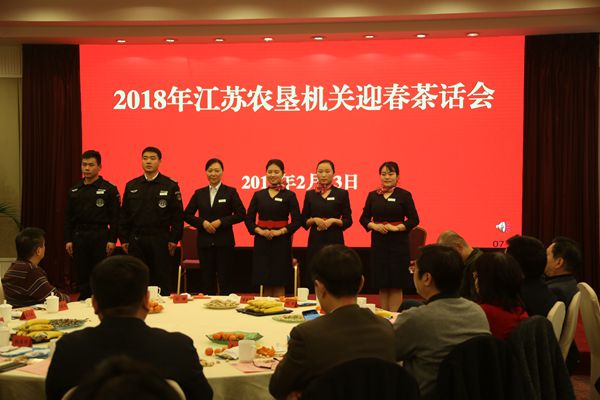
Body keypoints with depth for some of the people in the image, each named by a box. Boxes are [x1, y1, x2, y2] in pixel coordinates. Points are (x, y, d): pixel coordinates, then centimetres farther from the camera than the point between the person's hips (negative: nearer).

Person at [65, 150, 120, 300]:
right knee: (82, 276, 7)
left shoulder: (109, 189, -2)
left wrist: (112, 240, -10)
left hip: (100, 237, -4)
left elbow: (115, 217, -4)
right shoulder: (74, 190, 11)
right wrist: (68, 240, 5)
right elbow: (68, 217, 13)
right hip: (79, 237, 4)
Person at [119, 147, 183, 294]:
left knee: (161, 280, 2)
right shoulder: (131, 186, 9)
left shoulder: (171, 186, 0)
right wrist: (124, 239, 4)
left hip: (160, 241, -3)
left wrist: (174, 239, -8)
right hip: (136, 241, 3)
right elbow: (124, 214, 9)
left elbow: (177, 215, -3)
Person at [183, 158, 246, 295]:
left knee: (224, 279, 0)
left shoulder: (230, 192, 2)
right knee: (207, 279, 6)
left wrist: (221, 222, -14)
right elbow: (187, 215, 8)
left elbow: (241, 214, -4)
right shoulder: (199, 193, 9)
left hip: (224, 241, -2)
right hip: (204, 241, 3)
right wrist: (203, 222, -9)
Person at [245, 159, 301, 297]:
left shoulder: (289, 195, 2)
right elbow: (249, 219, 8)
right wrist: (259, 231, -9)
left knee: (279, 284, 0)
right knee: (265, 284, 5)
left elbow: (296, 221, -2)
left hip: (281, 241, -2)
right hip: (262, 242, 2)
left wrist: (280, 231, -15)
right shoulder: (258, 195, 9)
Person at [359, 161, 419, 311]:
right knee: (381, 285, 7)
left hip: (398, 243, -3)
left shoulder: (404, 195, 0)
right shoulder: (373, 195, 9)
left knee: (396, 285, 0)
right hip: (378, 243, 3)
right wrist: (374, 226, -9)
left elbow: (414, 220, -2)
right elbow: (364, 218, 10)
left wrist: (396, 227, -15)